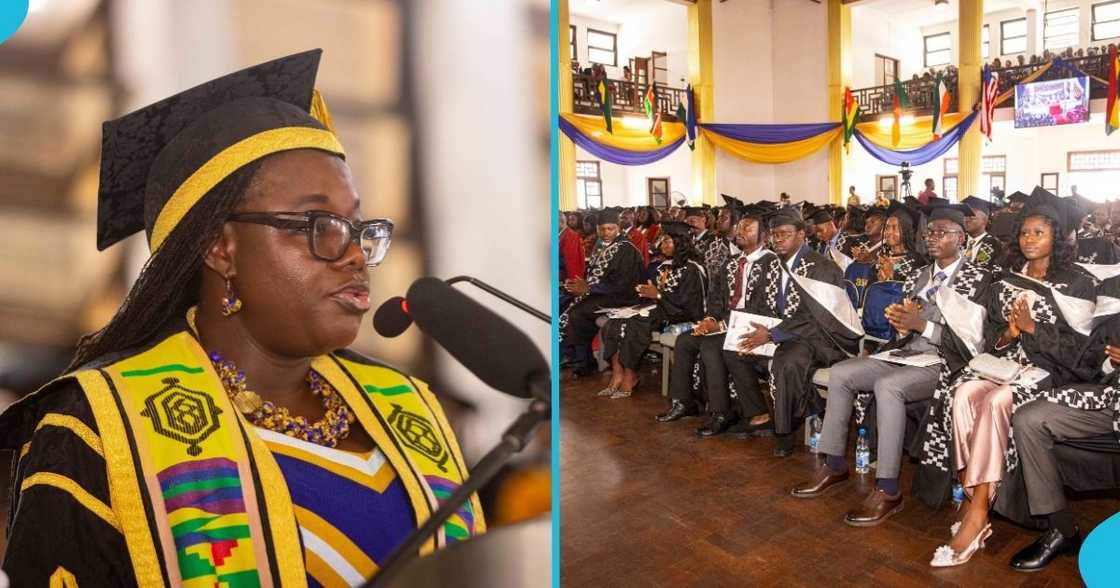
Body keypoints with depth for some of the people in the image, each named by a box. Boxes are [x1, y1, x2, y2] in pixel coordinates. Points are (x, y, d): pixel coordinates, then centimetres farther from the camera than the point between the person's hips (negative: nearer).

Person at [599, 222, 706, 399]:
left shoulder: (691, 269, -10)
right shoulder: (665, 265, 17)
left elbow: (687, 302, -17)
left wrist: (658, 295, -15)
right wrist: (646, 292, 1)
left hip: (677, 317, -8)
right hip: (657, 309, 8)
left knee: (629, 327, -27)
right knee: (613, 323, -14)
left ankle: (629, 379, -12)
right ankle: (617, 377, -18)